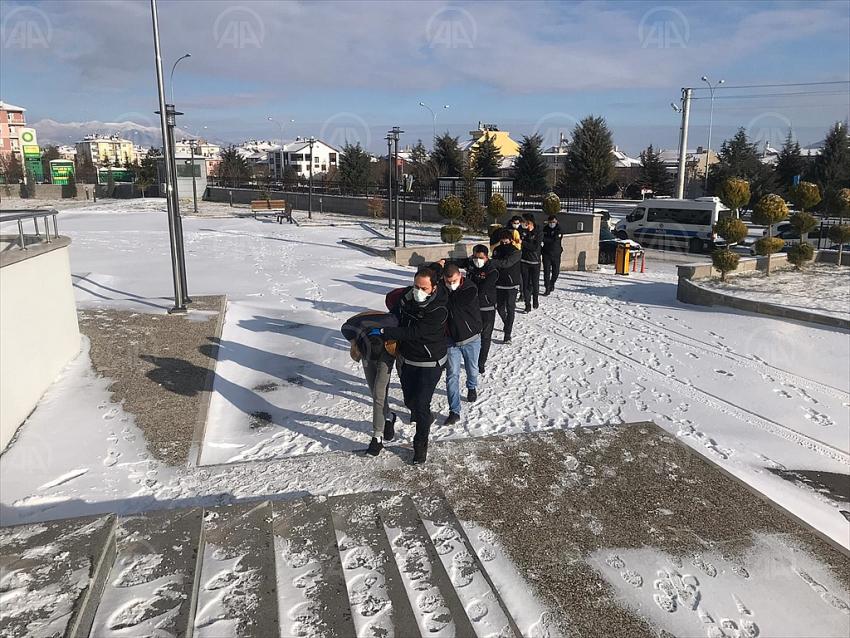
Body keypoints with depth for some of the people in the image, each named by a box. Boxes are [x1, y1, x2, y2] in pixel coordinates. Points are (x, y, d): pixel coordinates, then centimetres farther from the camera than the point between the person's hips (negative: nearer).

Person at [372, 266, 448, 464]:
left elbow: (414, 333, -30)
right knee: (410, 401, 19)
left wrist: (384, 332, -27)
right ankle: (426, 418, 52)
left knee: (421, 405, -4)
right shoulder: (407, 296, -9)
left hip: (430, 363, -6)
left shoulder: (439, 311, -28)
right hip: (407, 360, 6)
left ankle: (421, 445, 16)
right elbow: (396, 314, 11)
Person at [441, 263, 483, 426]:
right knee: (452, 375, -2)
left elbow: (453, 302, -29)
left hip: (471, 338, -1)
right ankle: (454, 411, 3)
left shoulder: (470, 289, -24)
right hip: (451, 339, 1)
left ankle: (472, 388, 56)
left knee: (472, 369, 22)